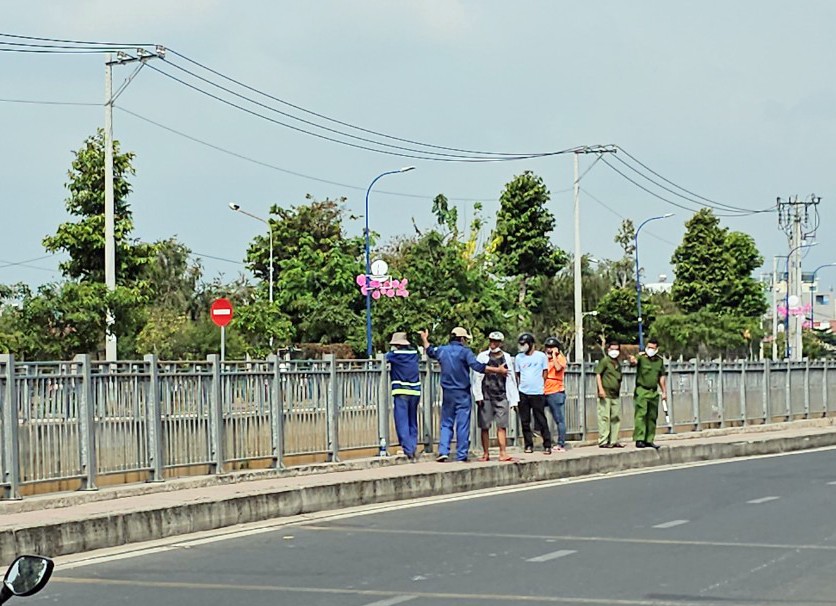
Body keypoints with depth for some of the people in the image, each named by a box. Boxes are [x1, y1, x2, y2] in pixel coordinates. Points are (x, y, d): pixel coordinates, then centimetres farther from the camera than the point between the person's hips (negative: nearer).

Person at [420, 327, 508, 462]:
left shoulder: (442, 350, 6)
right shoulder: (464, 351, -10)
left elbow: (430, 351, 28)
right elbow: (477, 366, -22)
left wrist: (425, 339, 48)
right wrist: (498, 370, -19)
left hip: (447, 393, 4)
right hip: (462, 394, -4)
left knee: (446, 424, 12)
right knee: (462, 425, 1)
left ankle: (443, 451, -2)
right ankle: (461, 455, 1)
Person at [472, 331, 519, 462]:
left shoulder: (507, 358, 10)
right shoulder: (482, 357, 4)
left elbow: (511, 380, 12)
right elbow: (477, 377, 2)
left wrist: (513, 399, 8)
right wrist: (478, 396, -7)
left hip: (501, 396, 1)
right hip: (486, 396, -1)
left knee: (502, 426, -6)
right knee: (485, 427, 1)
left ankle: (503, 453, -10)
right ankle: (486, 454, 8)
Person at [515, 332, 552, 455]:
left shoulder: (541, 356, 0)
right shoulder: (519, 357, 8)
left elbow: (545, 373, 5)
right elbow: (517, 375, 13)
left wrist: (541, 386, 2)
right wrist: (520, 386, 4)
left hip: (538, 393, -3)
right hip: (523, 393, 3)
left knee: (541, 421, -3)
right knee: (525, 421, 5)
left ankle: (547, 445, 0)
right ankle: (528, 445, 12)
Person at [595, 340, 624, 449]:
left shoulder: (618, 364, 18)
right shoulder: (605, 361, -4)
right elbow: (598, 374, -10)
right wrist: (601, 389, -18)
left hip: (615, 395, 8)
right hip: (605, 394, -8)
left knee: (616, 418, 9)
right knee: (604, 417, -7)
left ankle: (613, 441, 15)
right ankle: (603, 441, -6)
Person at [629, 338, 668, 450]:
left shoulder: (660, 360, 11)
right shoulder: (641, 357, -5)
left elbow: (662, 377, 18)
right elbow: (634, 362, -28)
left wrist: (664, 392, 17)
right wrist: (632, 361, -52)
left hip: (654, 392, 6)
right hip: (641, 390, -6)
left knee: (652, 417, 9)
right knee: (641, 415, -12)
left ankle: (649, 440, 16)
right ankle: (639, 439, -14)